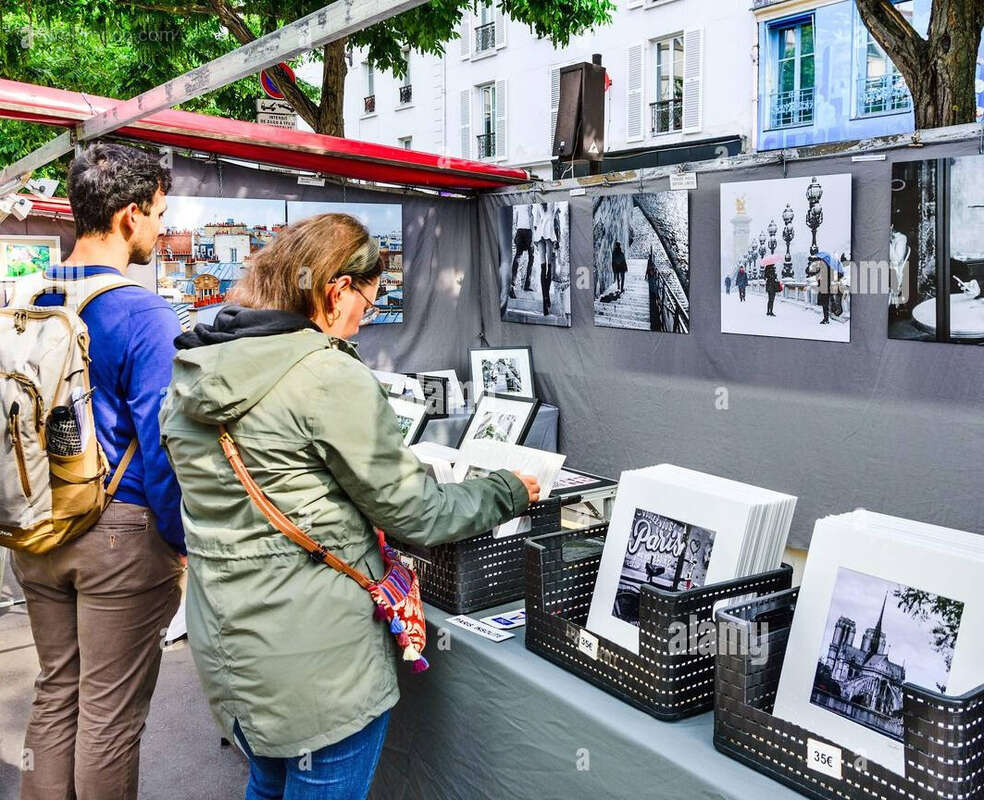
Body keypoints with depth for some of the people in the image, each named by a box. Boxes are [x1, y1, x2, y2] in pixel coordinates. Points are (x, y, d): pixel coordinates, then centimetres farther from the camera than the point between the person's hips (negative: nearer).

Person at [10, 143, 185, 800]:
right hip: (121, 532, -7)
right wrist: (181, 544, -9)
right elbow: (159, 444, -19)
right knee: (110, 716, 7)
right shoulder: (146, 316, -18)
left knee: (56, 693, 21)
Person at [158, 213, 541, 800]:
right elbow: (413, 513, -13)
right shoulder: (331, 378, -19)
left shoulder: (193, 372, 5)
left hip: (225, 639, 8)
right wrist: (510, 493, 1)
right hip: (316, 660, -8)